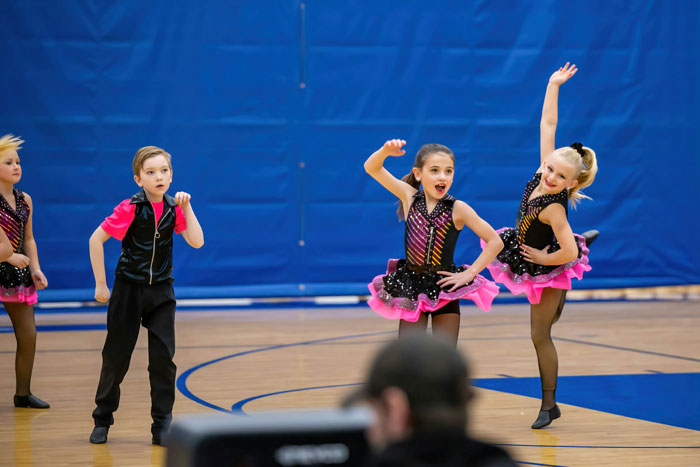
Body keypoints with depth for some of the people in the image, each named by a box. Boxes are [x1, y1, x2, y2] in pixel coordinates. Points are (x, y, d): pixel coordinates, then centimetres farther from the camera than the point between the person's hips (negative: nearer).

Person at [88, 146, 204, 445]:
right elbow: (96, 239, -12)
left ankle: (162, 425, 6)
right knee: (117, 356, 6)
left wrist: (187, 207, -16)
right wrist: (101, 284, -10)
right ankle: (102, 420, 22)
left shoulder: (173, 208, -3)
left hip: (161, 291, 3)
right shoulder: (130, 208, -15)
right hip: (128, 288, -3)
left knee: (163, 358, -3)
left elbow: (196, 242, -11)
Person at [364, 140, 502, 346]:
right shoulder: (410, 197, -2)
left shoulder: (458, 209, -7)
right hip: (411, 286, 1)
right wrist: (386, 151, -27)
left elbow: (495, 242, -4)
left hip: (445, 289, -1)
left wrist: (470, 274, -10)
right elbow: (371, 168, -7)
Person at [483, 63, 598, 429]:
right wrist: (553, 85, -12)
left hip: (545, 271, -7)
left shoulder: (553, 208, -34)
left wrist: (544, 259, -20)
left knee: (540, 335, 1)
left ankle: (549, 405, 11)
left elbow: (568, 252, -37)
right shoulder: (543, 170, -16)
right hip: (529, 262, 7)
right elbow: (547, 124, -12)